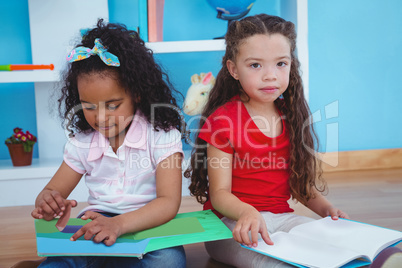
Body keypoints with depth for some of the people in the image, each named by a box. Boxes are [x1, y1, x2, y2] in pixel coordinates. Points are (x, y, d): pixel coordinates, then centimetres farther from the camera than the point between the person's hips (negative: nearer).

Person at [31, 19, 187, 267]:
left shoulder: (161, 135, -5)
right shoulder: (82, 143, 7)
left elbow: (169, 202, -14)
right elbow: (52, 192, 10)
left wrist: (119, 223, -33)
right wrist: (47, 203, -18)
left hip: (146, 229, -1)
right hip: (94, 231, 1)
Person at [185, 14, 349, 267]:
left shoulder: (292, 116, 9)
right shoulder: (223, 120, -8)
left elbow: (299, 181, 16)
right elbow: (219, 193, -11)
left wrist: (326, 208, -3)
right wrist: (247, 212, -32)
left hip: (281, 216, 5)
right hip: (233, 222, -5)